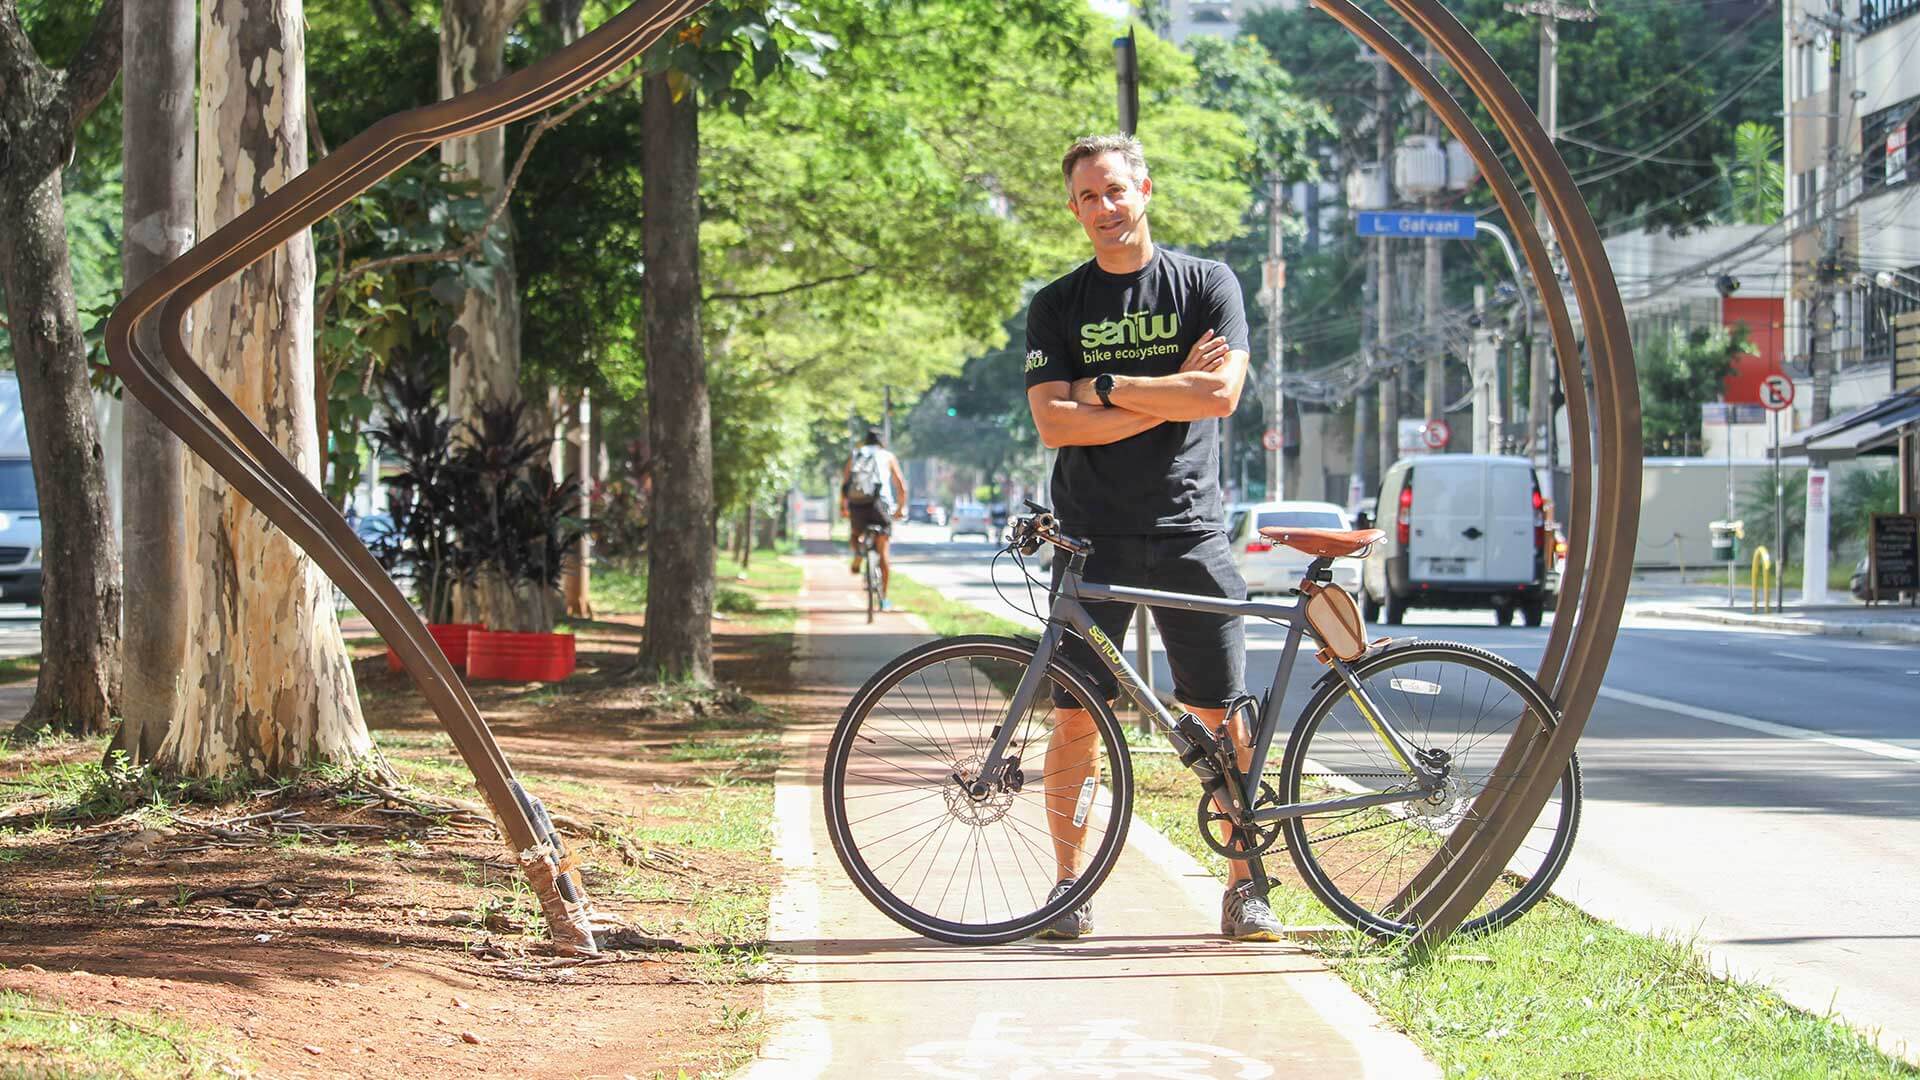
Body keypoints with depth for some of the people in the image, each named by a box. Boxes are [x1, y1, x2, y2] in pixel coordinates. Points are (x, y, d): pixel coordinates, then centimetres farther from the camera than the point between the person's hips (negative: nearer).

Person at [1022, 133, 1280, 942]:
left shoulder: (1206, 284, 4)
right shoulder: (1057, 306, 7)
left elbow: (1220, 392, -10)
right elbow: (1055, 421, -6)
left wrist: (1106, 388, -10)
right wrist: (1167, 396, -11)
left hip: (1189, 529, -1)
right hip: (1093, 536, 1)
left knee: (1224, 720, -2)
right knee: (1076, 717, -1)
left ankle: (1244, 888, 7)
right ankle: (1070, 884, 9)